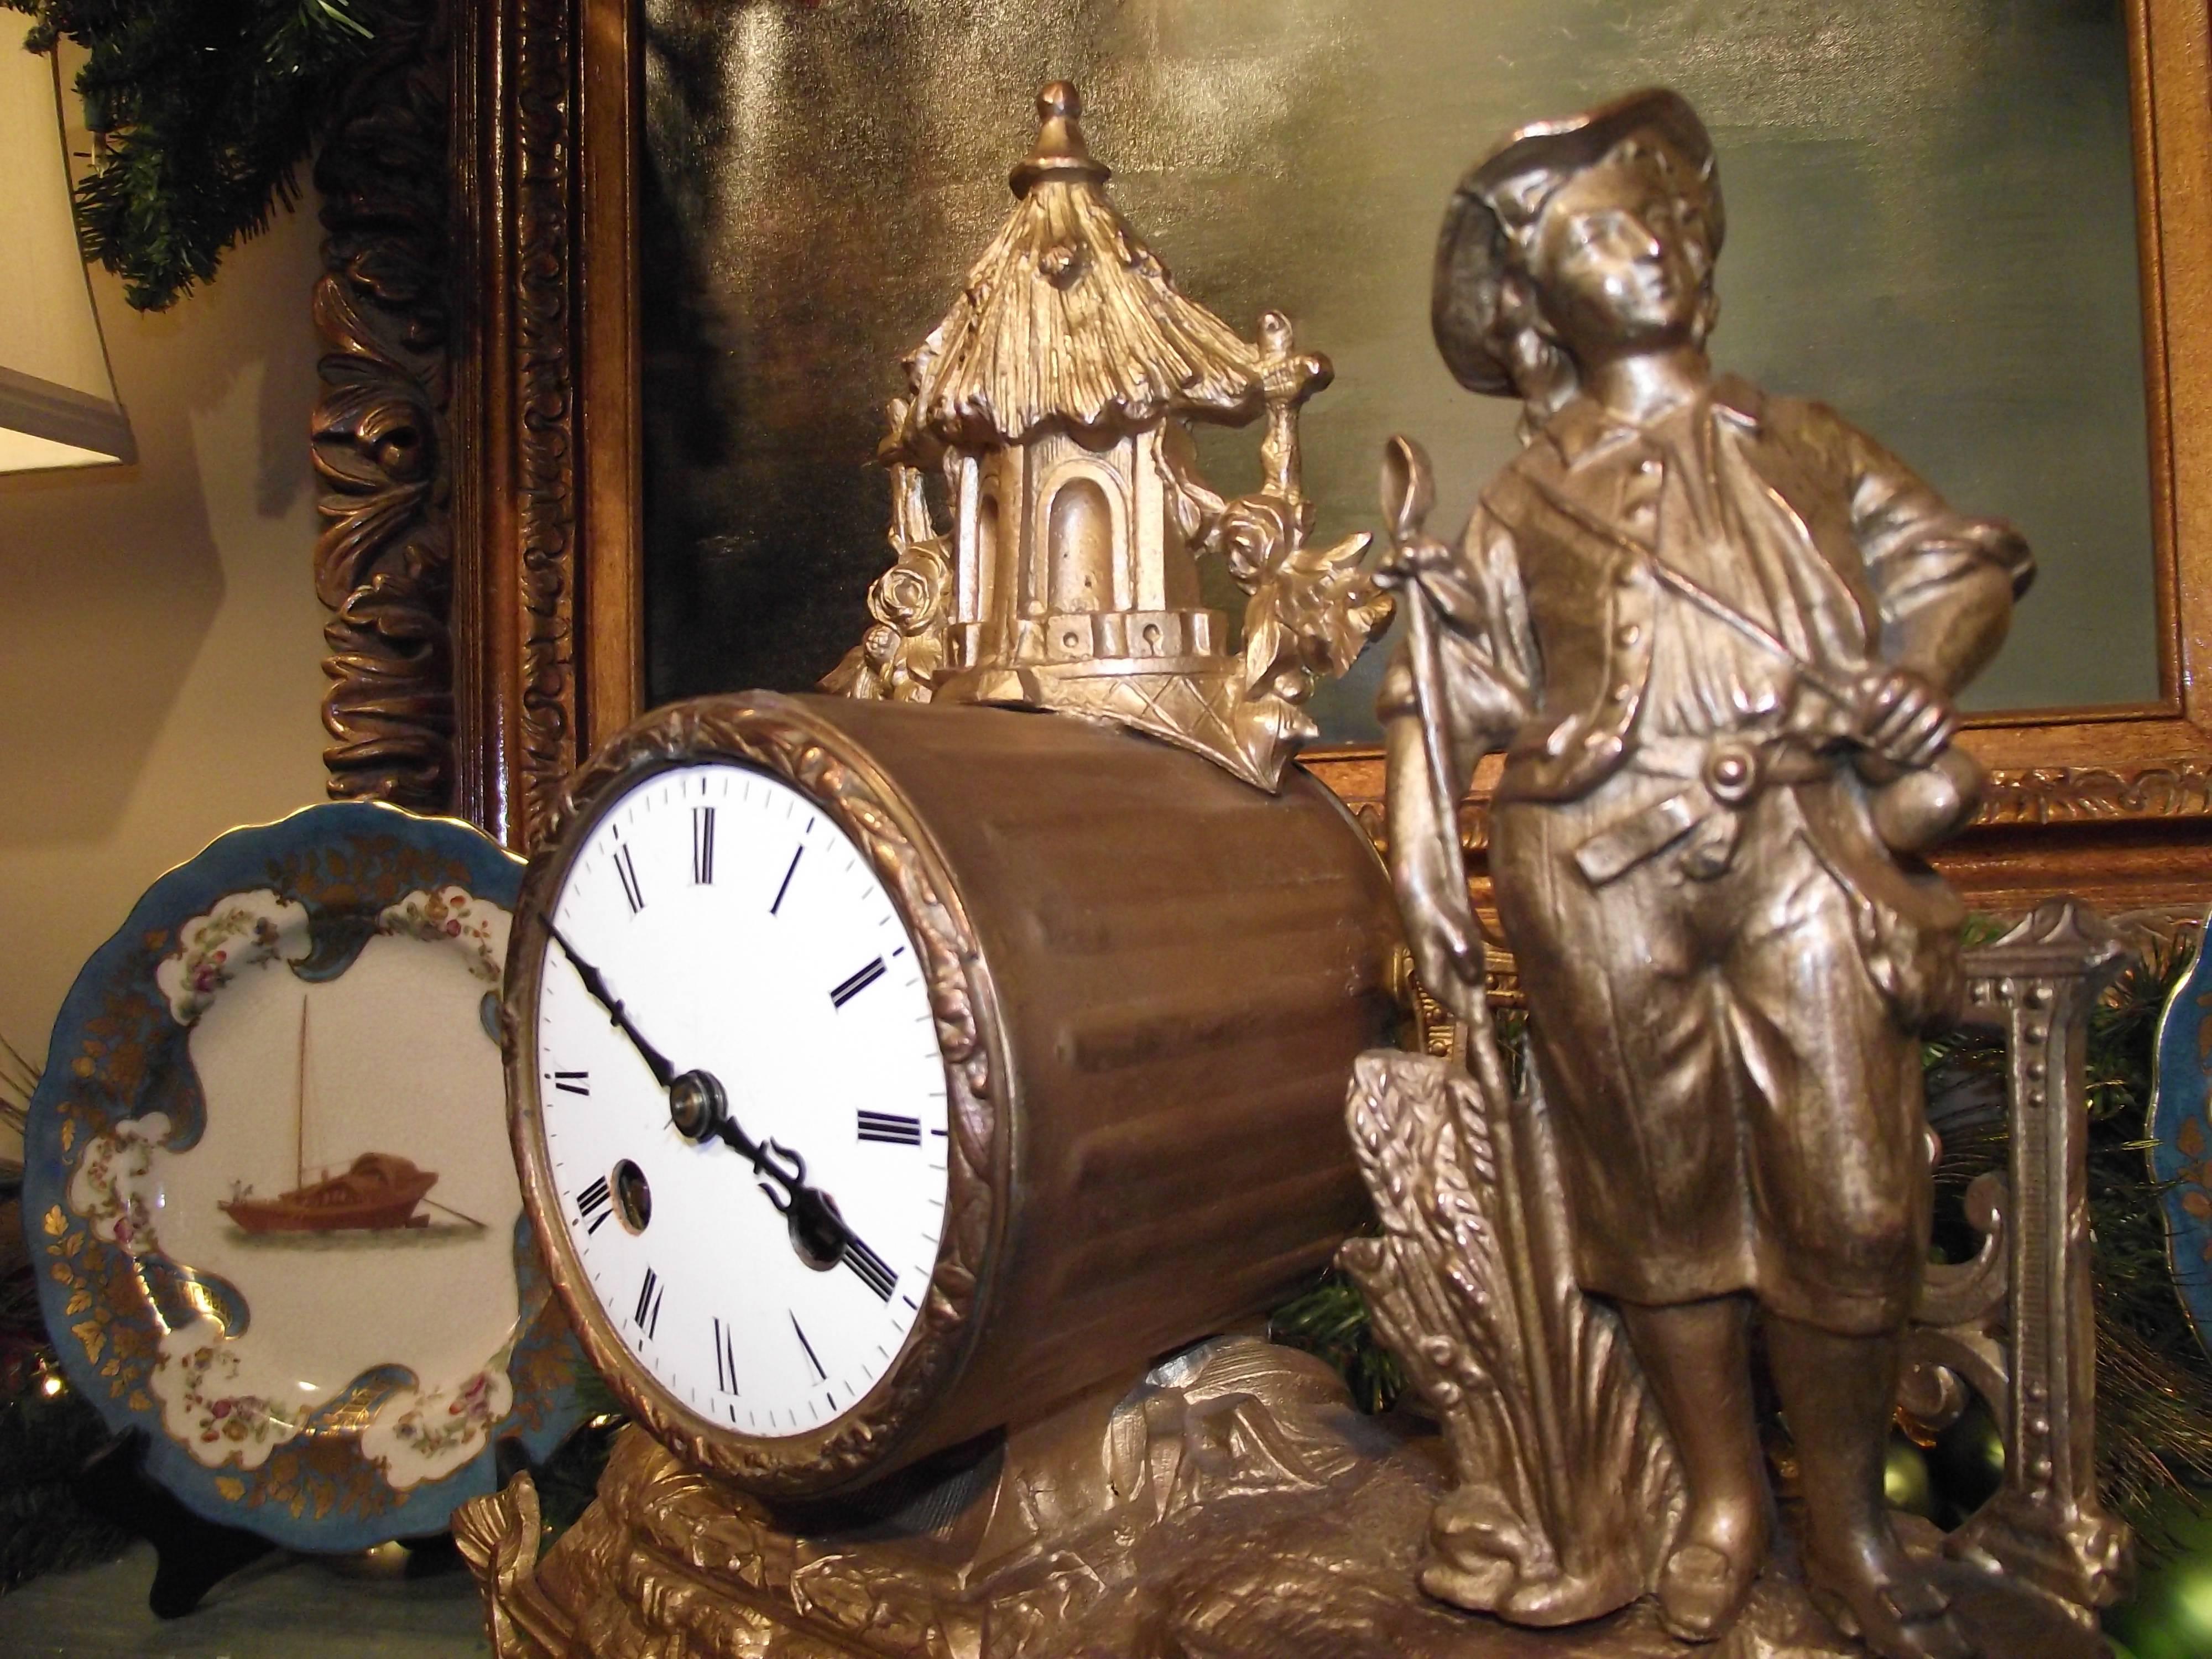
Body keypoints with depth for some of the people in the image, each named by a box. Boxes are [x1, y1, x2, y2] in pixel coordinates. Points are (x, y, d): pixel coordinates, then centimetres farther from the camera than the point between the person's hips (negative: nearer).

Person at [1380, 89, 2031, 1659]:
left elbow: (1963, 562, 18)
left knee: (1854, 1203, -2)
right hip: (1603, 867, -1)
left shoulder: (1803, 442, 19)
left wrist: (1921, 671, -2)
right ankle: (1723, 1500, 25)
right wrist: (1419, 843, -1)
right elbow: (1444, 681, 11)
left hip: (1806, 845, 1)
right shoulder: (1524, 502, 15)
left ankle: (1852, 1526, 19)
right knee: (1661, 1192, 6)